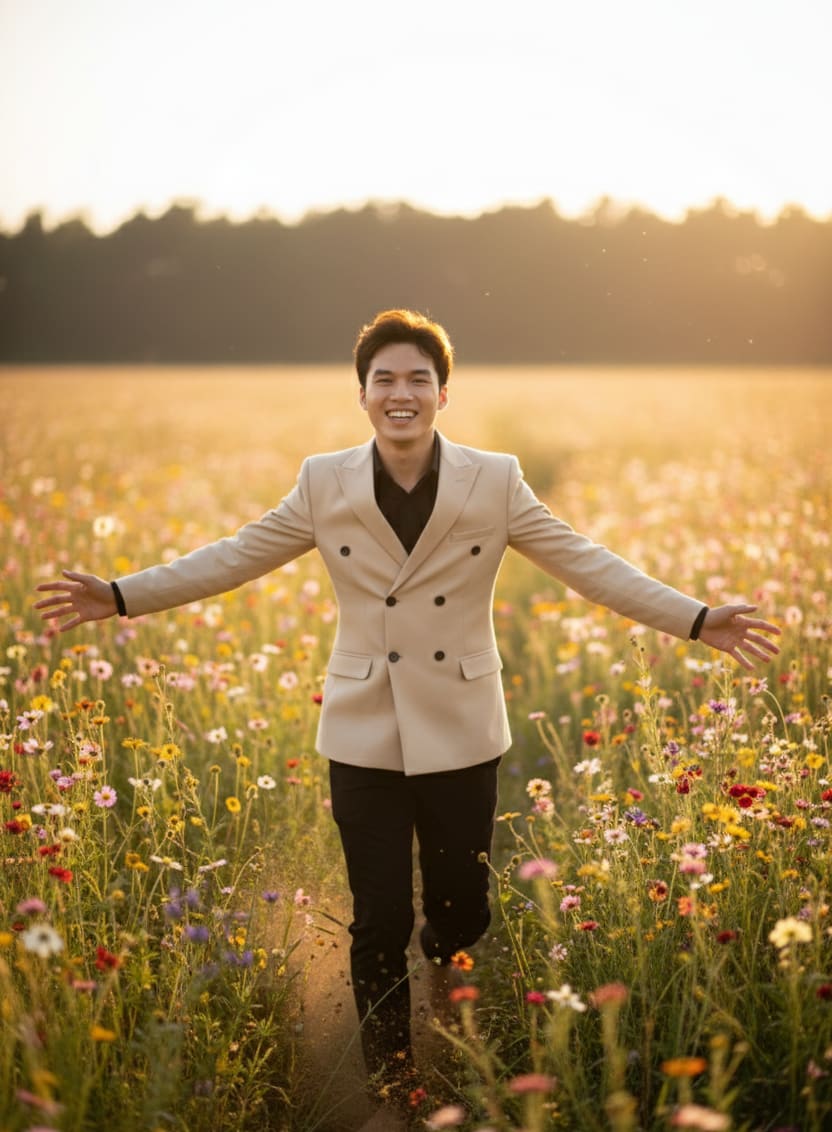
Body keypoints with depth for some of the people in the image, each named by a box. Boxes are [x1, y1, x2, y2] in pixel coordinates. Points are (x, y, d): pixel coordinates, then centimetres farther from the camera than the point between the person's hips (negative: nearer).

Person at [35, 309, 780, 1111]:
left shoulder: (495, 482, -4)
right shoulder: (324, 484, -2)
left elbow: (586, 564, -3)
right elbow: (233, 557, 2)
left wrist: (696, 620, -10)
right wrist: (121, 596, -4)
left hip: (460, 736, 0)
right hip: (365, 738, 0)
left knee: (461, 919, 12)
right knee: (379, 923, 5)